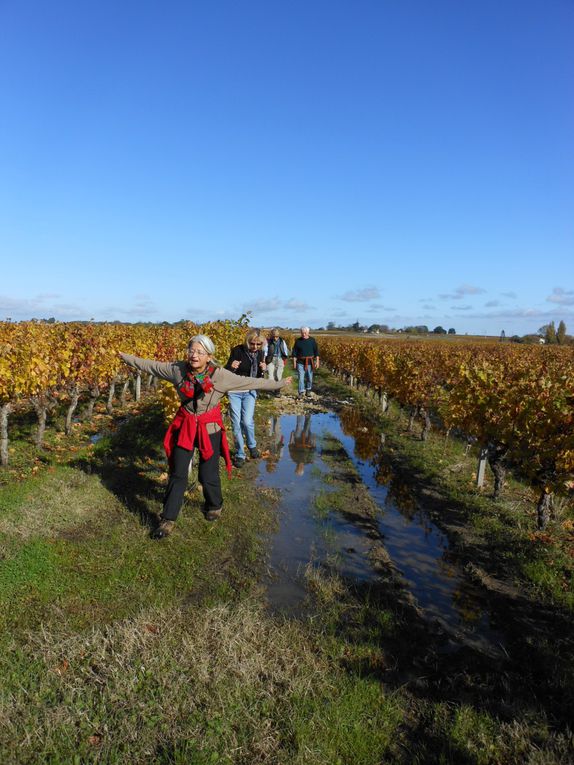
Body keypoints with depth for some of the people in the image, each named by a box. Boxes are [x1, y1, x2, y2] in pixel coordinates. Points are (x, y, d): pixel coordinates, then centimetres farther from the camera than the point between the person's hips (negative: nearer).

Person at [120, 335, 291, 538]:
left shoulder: (220, 375, -18)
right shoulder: (177, 369, -11)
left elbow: (250, 382, -13)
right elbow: (151, 365, 3)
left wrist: (279, 384, -10)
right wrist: (127, 358, 12)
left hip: (209, 428, -2)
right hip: (184, 426, 2)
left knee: (208, 474, 8)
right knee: (177, 474, 4)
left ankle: (214, 506, 39)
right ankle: (168, 520, 16)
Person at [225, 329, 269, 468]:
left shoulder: (260, 353, -2)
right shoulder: (237, 350, -14)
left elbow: (258, 377, 7)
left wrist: (263, 370, -14)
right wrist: (231, 366, -30)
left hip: (250, 392, 2)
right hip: (234, 391, -2)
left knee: (247, 421, -10)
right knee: (236, 424, 0)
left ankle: (252, 445, 21)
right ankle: (240, 454, 17)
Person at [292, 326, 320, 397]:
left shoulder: (312, 340, -1)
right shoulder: (298, 341, 1)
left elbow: (316, 351, -1)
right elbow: (294, 352, 3)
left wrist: (317, 362, -8)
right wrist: (294, 362, -2)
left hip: (310, 362, 0)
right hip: (300, 362, 0)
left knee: (309, 377, 7)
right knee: (301, 377, -7)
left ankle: (308, 390, 26)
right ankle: (301, 392, -4)